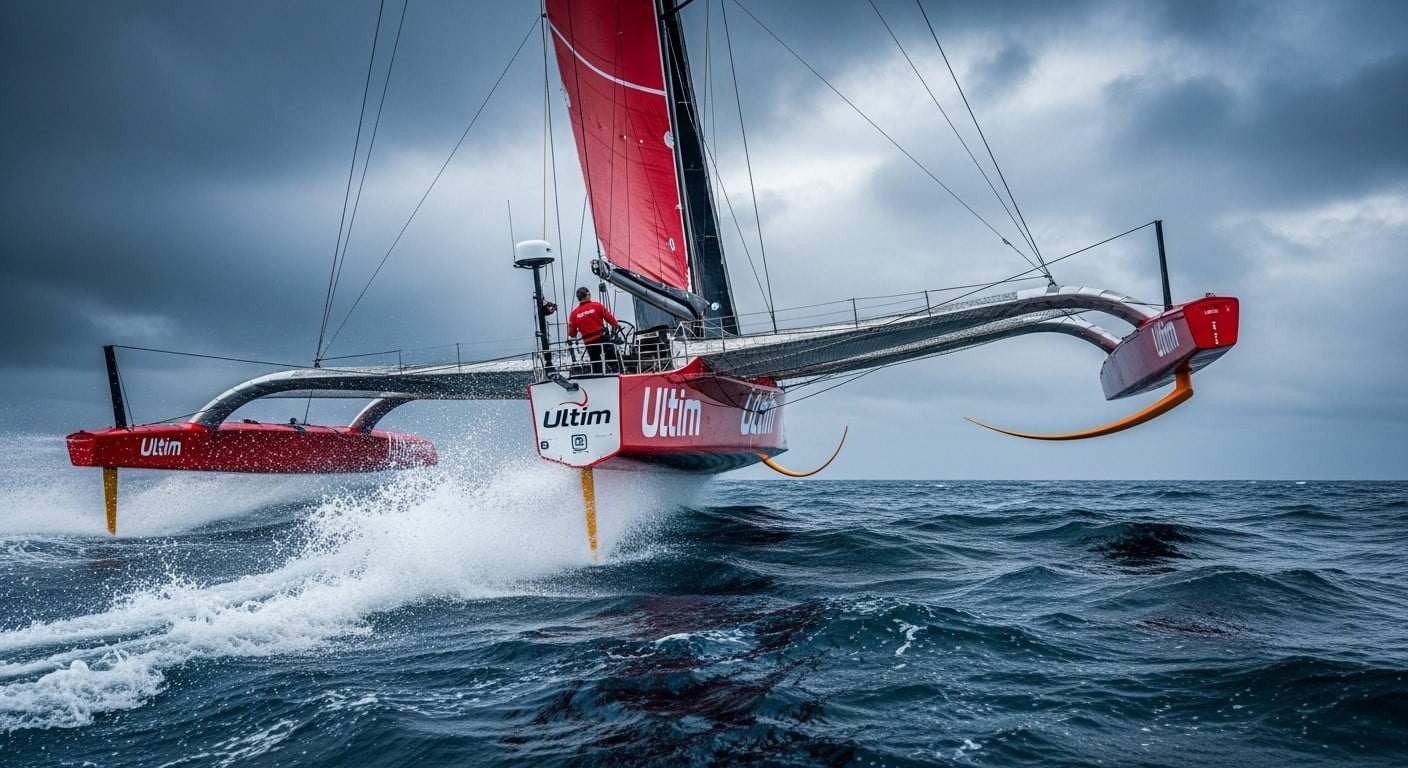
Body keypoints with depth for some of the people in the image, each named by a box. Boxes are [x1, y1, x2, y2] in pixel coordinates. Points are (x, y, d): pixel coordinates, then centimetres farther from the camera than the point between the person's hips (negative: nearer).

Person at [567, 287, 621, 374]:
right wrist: (616, 326, 18)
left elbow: (571, 333, 2)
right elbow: (610, 318, -2)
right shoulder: (597, 306, -7)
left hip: (589, 342, 2)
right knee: (614, 358, 9)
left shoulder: (574, 313, -1)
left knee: (596, 364, 12)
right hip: (603, 337, -2)